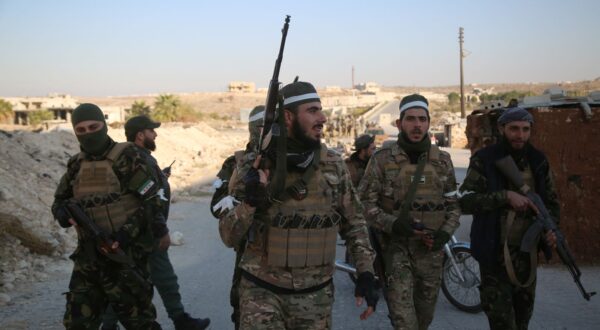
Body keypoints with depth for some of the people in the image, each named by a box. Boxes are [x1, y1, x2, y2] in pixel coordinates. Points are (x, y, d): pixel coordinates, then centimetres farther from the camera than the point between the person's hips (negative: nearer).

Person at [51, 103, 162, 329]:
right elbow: (59, 199, 20)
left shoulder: (127, 158, -9)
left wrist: (128, 232, -23)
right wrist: (62, 212, -5)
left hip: (124, 255, -6)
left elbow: (152, 201, -12)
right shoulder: (76, 165, 10)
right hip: (88, 258, 6)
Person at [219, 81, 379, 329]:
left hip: (315, 294, 3)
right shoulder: (254, 166, -9)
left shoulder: (334, 165, -2)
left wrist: (366, 272, 0)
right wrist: (249, 202, -24)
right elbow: (229, 238, -7)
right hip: (262, 291, -2)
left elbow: (353, 222, 9)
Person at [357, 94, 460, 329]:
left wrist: (445, 232, -6)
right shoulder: (382, 159, -5)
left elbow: (452, 205, 12)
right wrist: (392, 224, -21)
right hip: (396, 248, -4)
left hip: (431, 251, 4)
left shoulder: (443, 160, 6)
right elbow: (365, 202, -6)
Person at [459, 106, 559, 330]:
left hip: (527, 251, 5)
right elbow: (465, 201, -17)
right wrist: (506, 196, -24)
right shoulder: (484, 160, -8)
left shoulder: (538, 161, 6)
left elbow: (551, 200, 14)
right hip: (495, 253, -5)